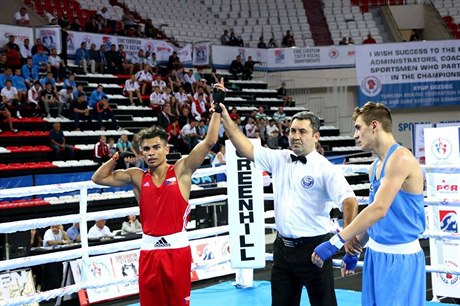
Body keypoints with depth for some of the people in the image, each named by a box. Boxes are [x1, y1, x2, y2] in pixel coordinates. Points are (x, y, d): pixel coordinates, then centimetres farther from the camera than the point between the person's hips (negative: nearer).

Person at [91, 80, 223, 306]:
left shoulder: (181, 170, -1)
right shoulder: (137, 177, 7)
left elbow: (209, 142, -8)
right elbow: (98, 178, 14)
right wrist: (116, 158, 1)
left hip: (177, 248, -2)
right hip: (149, 250, 2)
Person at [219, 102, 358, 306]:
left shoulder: (325, 169, -12)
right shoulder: (279, 159, 5)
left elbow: (349, 200, -22)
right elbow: (247, 149, 5)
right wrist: (225, 119, -3)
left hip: (313, 248, -5)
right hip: (283, 248, 6)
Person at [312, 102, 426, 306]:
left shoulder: (400, 159, -18)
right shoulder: (374, 167, 11)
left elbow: (379, 210, -27)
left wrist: (335, 243, -28)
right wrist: (354, 251, 19)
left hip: (400, 258, -8)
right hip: (375, 254, 8)